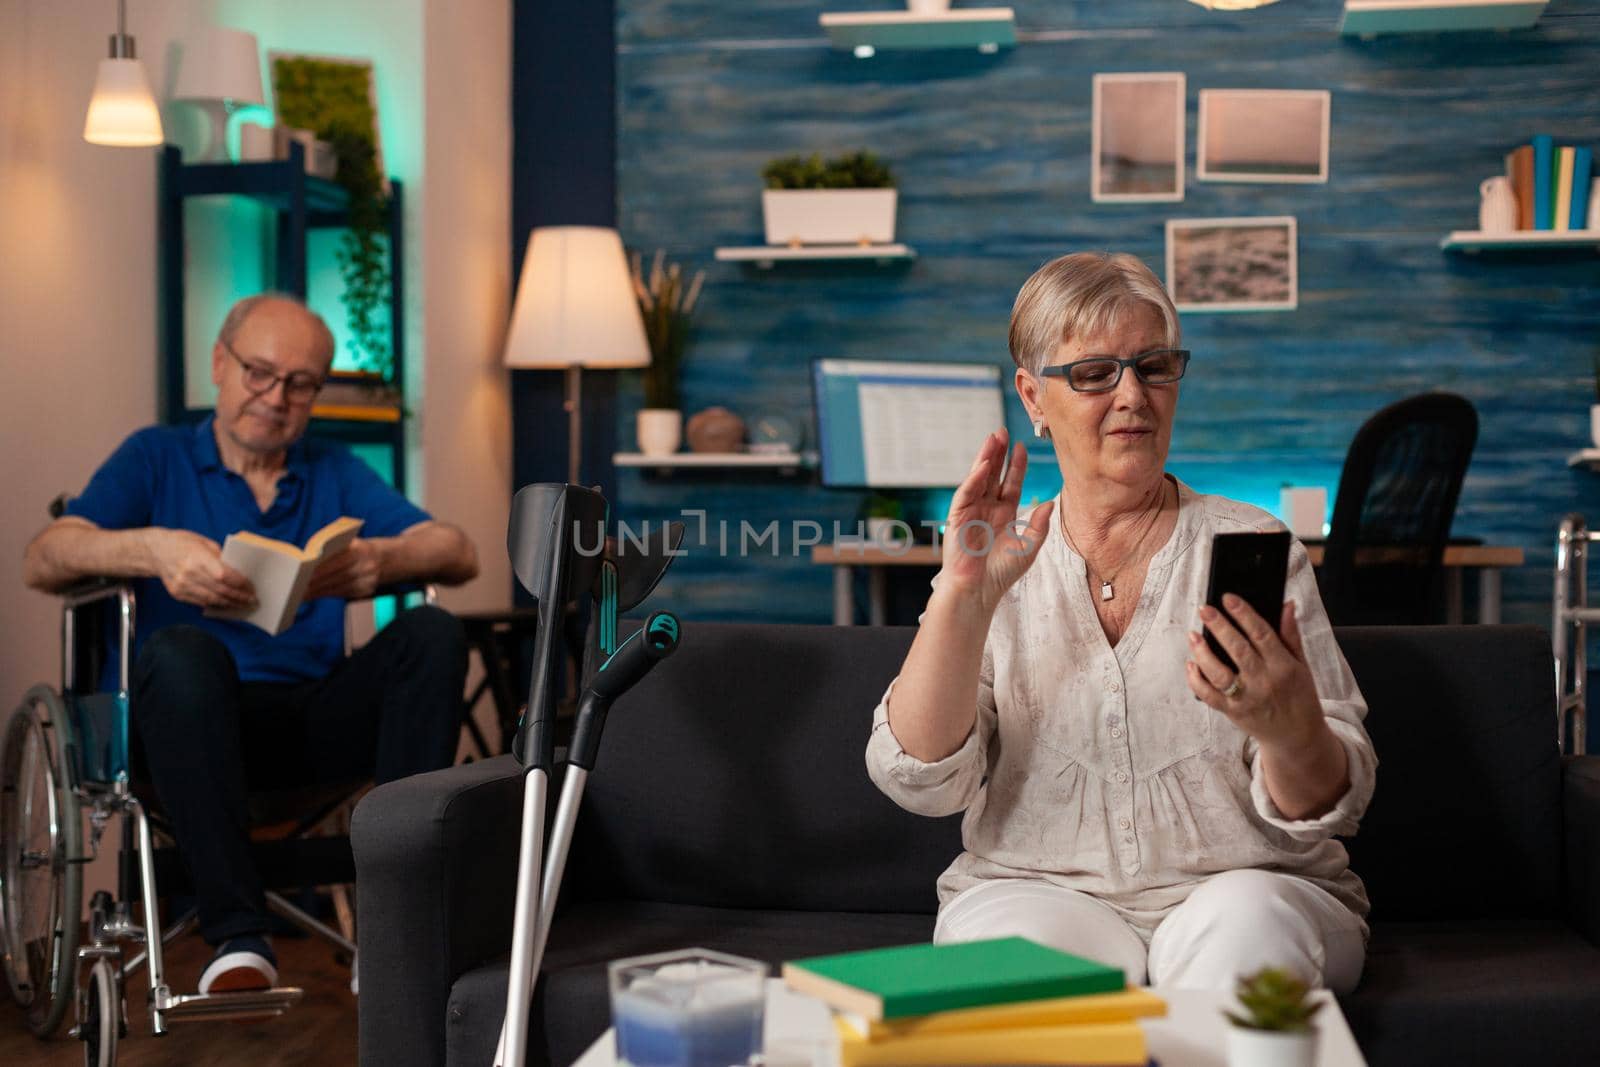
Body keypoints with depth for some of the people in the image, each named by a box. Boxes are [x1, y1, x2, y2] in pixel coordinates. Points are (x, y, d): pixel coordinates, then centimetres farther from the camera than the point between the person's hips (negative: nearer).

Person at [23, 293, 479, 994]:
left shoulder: (336, 474, 21)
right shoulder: (157, 457, 14)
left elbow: (459, 555, 5)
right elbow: (43, 562, -3)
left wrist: (382, 559, -19)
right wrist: (152, 549, -24)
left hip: (319, 722, 2)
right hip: (195, 719, -2)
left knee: (433, 634, -24)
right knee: (178, 650, -35)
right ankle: (237, 936, -36)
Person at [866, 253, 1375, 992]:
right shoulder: (1005, 563, 8)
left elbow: (1328, 808, -1)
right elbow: (921, 781, -5)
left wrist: (1285, 726, -25)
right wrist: (964, 594, -16)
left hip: (1246, 886, 0)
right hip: (1037, 891, 0)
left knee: (1245, 919, -34)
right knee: (1024, 940, -33)